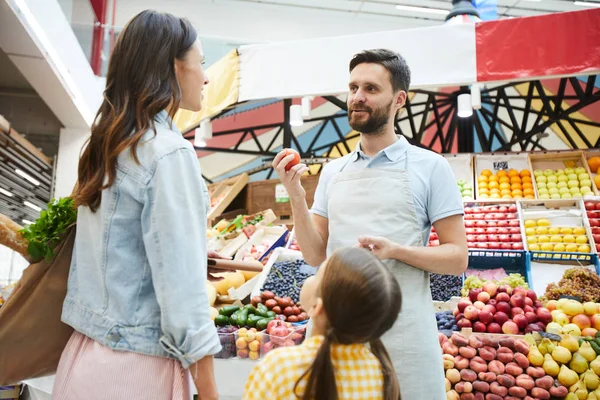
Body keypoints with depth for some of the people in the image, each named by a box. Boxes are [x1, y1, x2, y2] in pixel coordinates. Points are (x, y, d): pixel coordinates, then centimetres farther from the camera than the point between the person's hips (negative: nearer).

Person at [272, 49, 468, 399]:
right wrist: (296, 197, -10)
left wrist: (396, 250, -21)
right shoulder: (333, 171, 7)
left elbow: (457, 258, -5)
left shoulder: (430, 166, -4)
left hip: (403, 332, -3)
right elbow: (316, 255, 4)